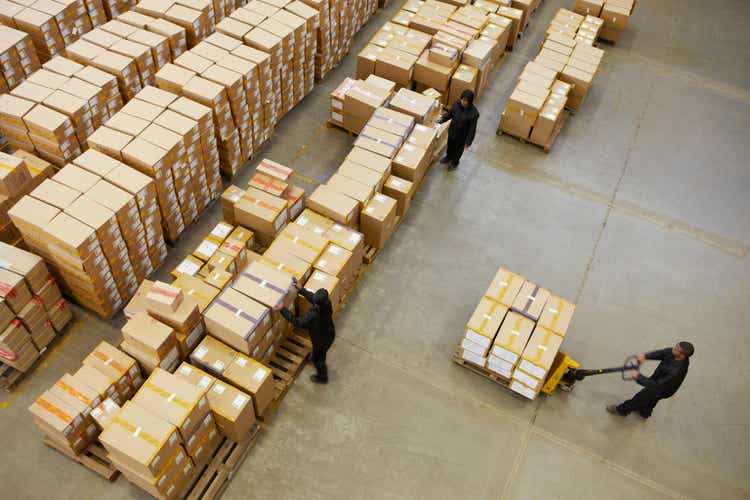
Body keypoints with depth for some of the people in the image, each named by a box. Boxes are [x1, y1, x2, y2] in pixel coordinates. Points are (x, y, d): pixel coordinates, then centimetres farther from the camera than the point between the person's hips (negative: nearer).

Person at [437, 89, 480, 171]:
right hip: (452, 131, 4)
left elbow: (472, 129, -22)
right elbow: (449, 113, 0)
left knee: (458, 150, 23)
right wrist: (442, 119, -16)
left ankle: (454, 162, 51)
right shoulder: (457, 104, -19)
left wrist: (468, 142, -18)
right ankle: (448, 157, 61)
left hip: (462, 136, -4)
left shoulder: (473, 113, -31)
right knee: (450, 145, 30)